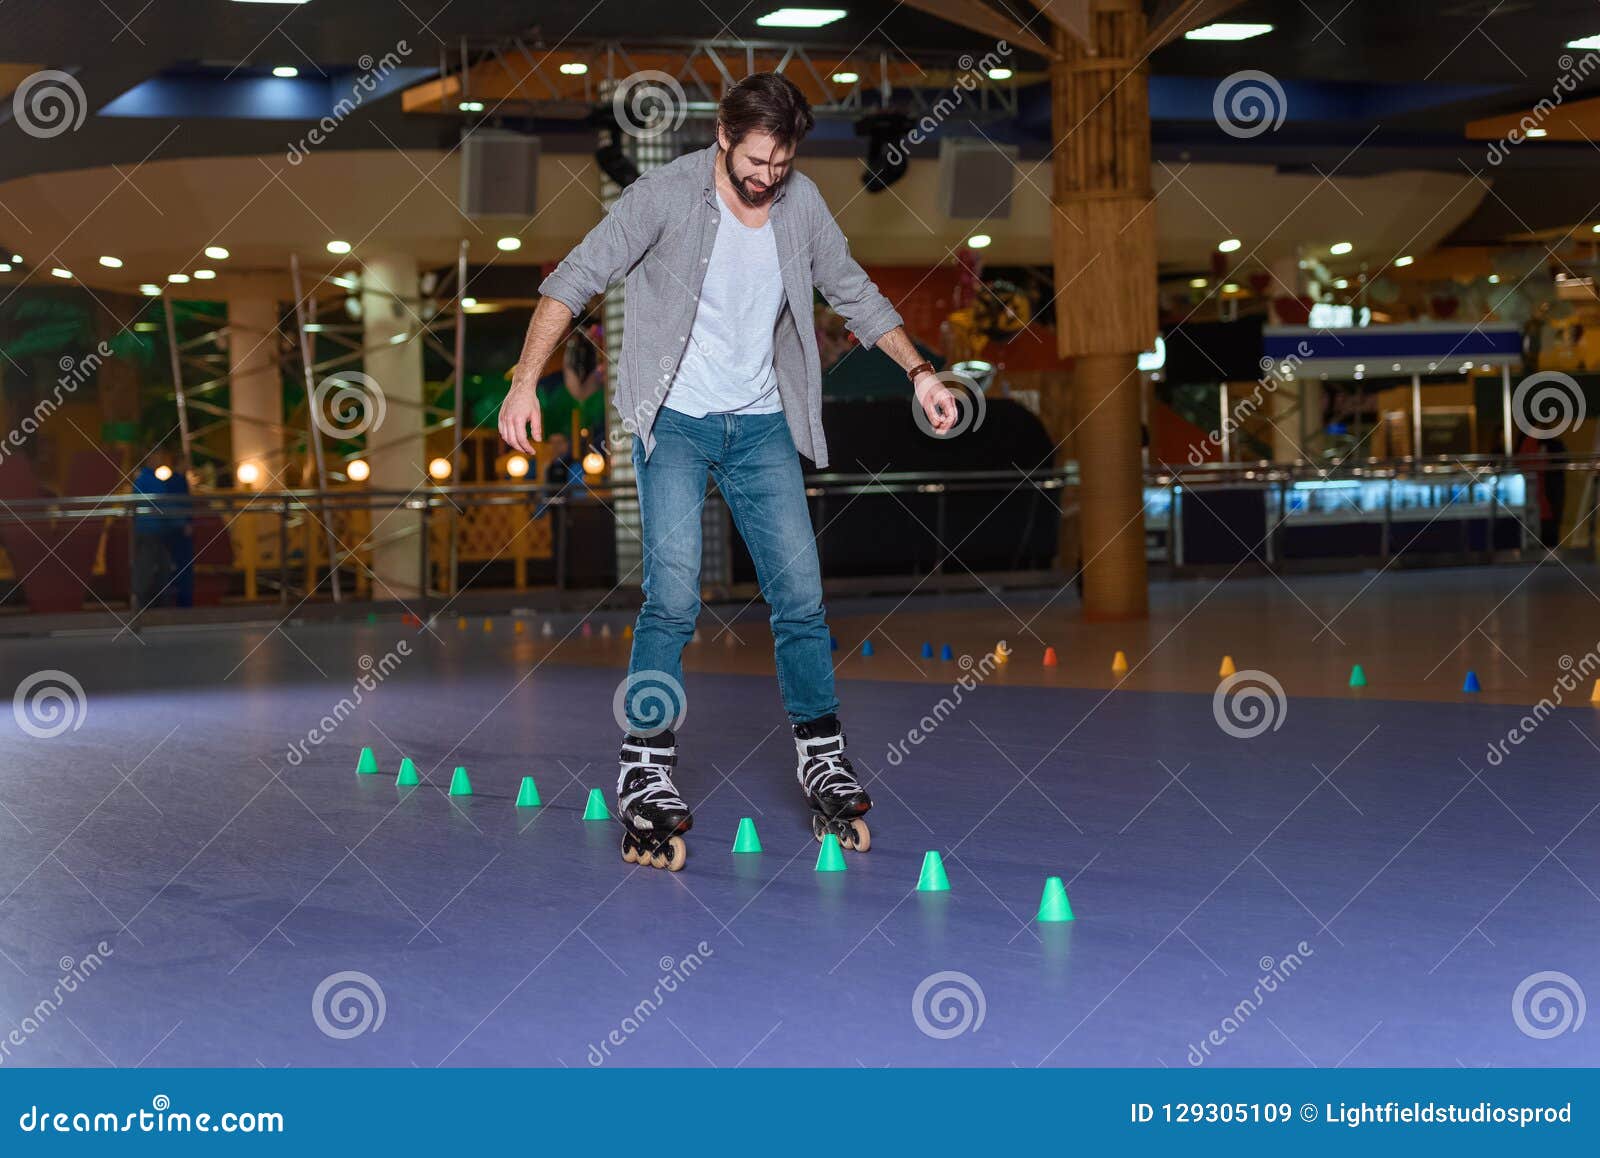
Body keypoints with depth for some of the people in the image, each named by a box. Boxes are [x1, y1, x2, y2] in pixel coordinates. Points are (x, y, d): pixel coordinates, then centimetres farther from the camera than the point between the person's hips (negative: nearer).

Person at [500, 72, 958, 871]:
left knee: (800, 594, 0)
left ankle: (823, 760, 14)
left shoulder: (801, 202, 1)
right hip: (674, 421, -4)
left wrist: (916, 370, 6)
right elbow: (575, 280, -12)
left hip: (761, 424, 4)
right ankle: (646, 778, -9)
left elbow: (851, 290, 14)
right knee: (673, 597, -16)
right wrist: (524, 382, -21)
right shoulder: (667, 195, -12)